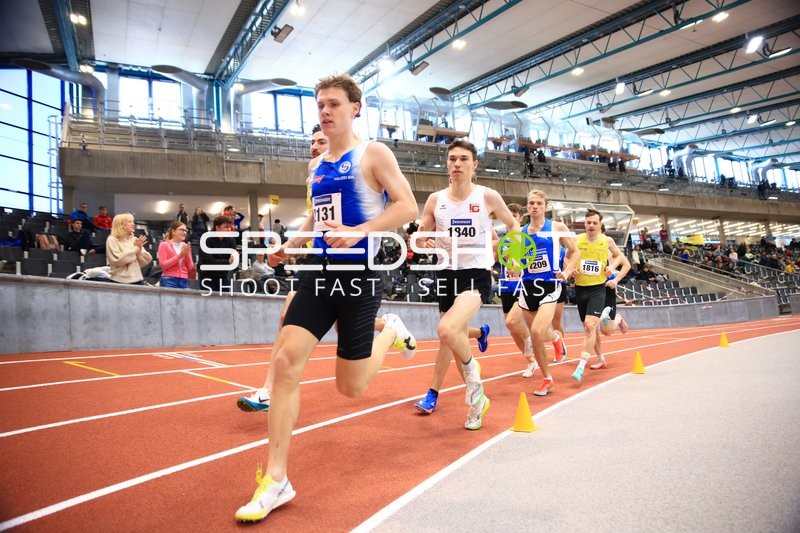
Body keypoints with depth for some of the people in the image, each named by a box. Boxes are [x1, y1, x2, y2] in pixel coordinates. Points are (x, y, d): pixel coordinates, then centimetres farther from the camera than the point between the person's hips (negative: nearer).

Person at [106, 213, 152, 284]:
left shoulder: (134, 239, 9)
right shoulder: (112, 240, -2)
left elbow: (147, 260, 7)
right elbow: (118, 260, -16)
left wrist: (140, 249, -10)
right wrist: (136, 249, -10)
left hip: (137, 280, 4)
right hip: (120, 281, -4)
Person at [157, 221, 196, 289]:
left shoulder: (186, 247, 15)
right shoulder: (164, 245, 3)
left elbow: (190, 267, 12)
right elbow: (163, 265, -7)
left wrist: (187, 255, -5)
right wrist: (180, 255, -12)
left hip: (184, 281, 4)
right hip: (169, 281, -4)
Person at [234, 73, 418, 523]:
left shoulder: (373, 154, -4)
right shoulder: (316, 166, 15)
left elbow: (408, 206, -12)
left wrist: (358, 232, -25)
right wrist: (291, 245, 11)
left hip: (360, 274, -6)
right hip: (321, 271, 6)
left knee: (351, 388, 2)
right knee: (285, 361, -10)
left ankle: (391, 333, 34)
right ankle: (276, 480, 1)